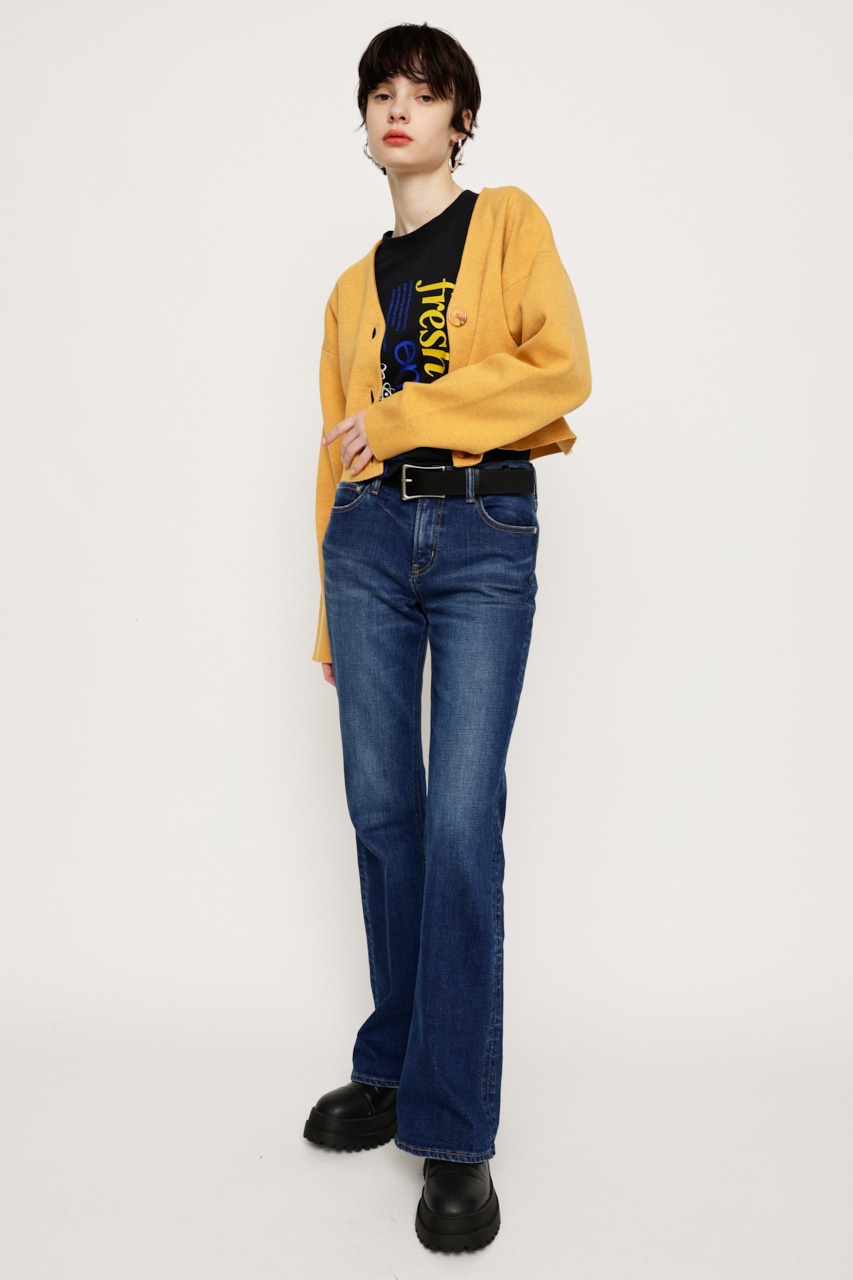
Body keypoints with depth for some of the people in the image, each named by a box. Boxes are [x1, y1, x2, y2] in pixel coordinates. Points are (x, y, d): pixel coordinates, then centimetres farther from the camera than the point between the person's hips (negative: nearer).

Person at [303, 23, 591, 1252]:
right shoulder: (353, 287, 20)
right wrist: (331, 615, 14)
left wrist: (402, 416, -7)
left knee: (463, 820, -10)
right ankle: (394, 1070, 21)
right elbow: (338, 450, 17)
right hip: (371, 536, 4)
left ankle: (454, 1133, -1)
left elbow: (560, 368, -5)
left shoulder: (509, 221, 10)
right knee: (384, 812, 4)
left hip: (486, 532, -4)